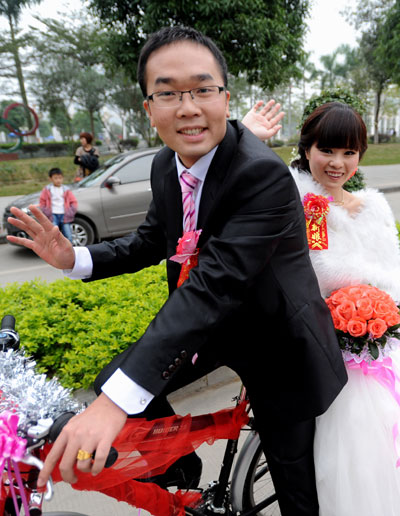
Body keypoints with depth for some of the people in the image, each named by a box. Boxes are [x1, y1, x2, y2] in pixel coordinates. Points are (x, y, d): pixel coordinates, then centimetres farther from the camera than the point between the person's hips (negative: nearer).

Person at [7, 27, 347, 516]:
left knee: (293, 469, 8)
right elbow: (152, 239, 7)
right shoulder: (165, 165, -4)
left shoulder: (264, 174, -29)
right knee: (112, 383, 3)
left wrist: (119, 399, -42)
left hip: (273, 336, -5)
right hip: (202, 321, 6)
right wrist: (75, 259, -10)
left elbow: (215, 284, -38)